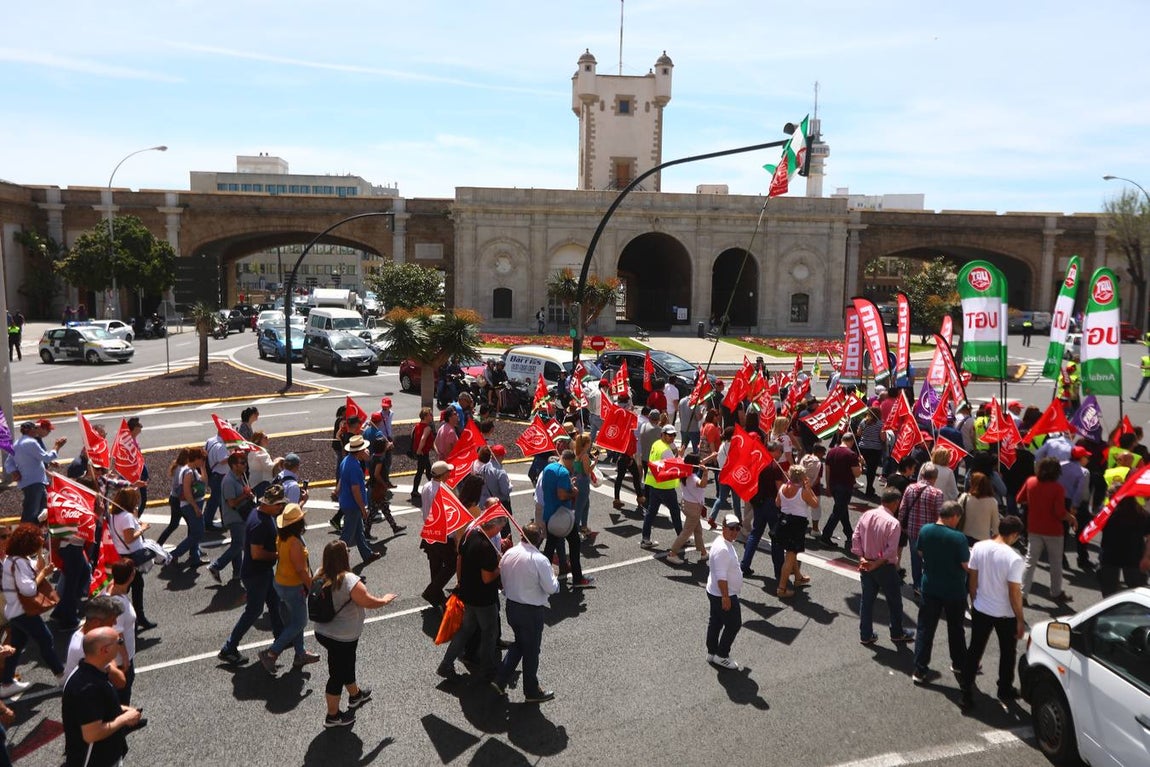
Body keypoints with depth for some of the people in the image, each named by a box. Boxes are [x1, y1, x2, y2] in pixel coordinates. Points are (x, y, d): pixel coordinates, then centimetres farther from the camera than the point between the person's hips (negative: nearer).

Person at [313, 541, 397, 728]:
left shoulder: (320, 575, -5)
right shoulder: (349, 580, -28)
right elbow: (369, 602, -18)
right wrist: (385, 600, 1)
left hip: (322, 632, 8)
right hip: (342, 638, -8)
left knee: (346, 665, 28)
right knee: (338, 674, 10)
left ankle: (355, 694, 50)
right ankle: (333, 716, 26)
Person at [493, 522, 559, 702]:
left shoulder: (508, 554, -5)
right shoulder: (539, 560, -24)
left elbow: (503, 580, 6)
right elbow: (551, 588, -18)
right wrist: (554, 578, 2)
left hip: (511, 606, 6)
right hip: (531, 611, -6)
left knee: (519, 643, 26)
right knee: (531, 650, 12)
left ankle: (500, 679, 25)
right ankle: (532, 691, 28)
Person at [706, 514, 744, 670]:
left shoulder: (726, 543, 7)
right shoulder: (722, 549, -27)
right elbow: (721, 576, -28)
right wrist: (726, 597, -25)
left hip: (714, 593, 10)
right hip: (723, 595, -10)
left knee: (715, 622, 18)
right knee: (733, 624, 2)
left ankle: (712, 653, 30)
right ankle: (721, 656, 12)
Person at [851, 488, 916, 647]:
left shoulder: (866, 515, -4)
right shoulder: (893, 523, -20)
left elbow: (855, 537, -3)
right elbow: (891, 551, -23)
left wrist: (861, 558, -4)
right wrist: (877, 563, -14)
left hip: (866, 565, 5)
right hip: (885, 568, -5)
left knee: (867, 600, 14)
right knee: (894, 601, 16)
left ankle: (865, 635, 22)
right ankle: (897, 634, 31)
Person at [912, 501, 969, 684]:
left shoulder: (925, 530, -8)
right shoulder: (958, 538, -23)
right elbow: (967, 565, -16)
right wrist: (970, 553, 3)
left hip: (930, 588, 3)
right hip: (954, 592, -3)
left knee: (925, 628, 8)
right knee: (955, 628, 19)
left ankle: (919, 670, 8)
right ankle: (959, 663, 38)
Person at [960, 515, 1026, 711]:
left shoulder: (978, 547, -10)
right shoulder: (1014, 558, -24)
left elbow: (972, 580, -1)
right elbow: (1014, 593, -19)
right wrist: (1020, 620, -7)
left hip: (981, 610, 3)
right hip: (1005, 614, -3)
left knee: (974, 651, 13)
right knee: (1007, 653, 20)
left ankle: (966, 694, 13)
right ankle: (1005, 690, 37)